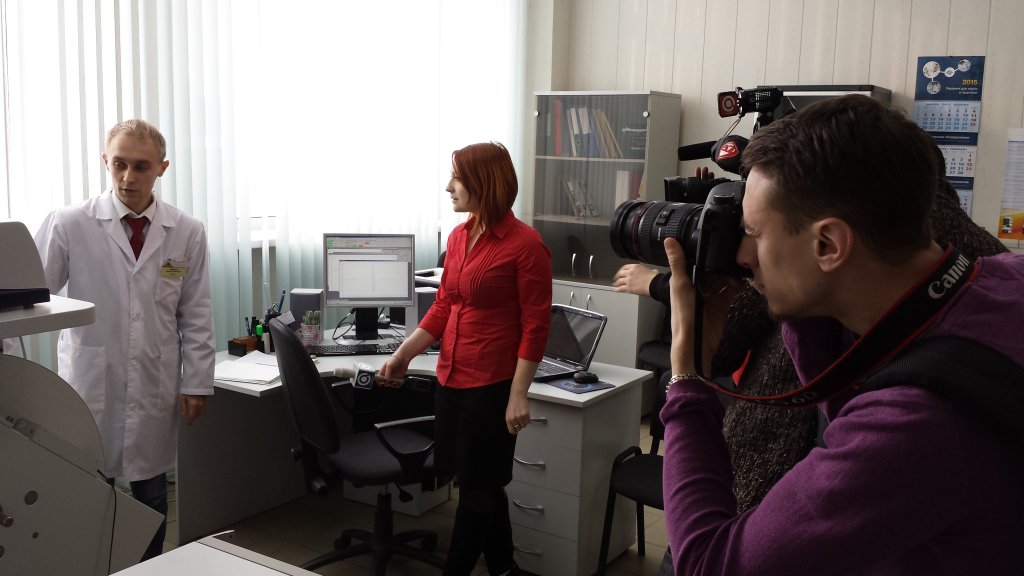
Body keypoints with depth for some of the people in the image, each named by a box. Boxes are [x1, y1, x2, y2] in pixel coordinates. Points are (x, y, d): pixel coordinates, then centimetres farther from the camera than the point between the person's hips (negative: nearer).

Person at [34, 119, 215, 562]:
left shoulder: (188, 233, -1)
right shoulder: (69, 225, -5)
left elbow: (196, 316, 2)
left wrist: (196, 384, 2)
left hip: (156, 388, 2)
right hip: (90, 384, -1)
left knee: (151, 493, 12)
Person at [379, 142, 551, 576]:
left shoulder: (525, 243, -13)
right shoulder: (458, 237, 7)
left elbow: (535, 326, -13)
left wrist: (518, 394, -16)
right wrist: (404, 354, 4)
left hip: (492, 385, -7)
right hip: (451, 378, 7)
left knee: (476, 488, 6)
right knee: (482, 484, 18)